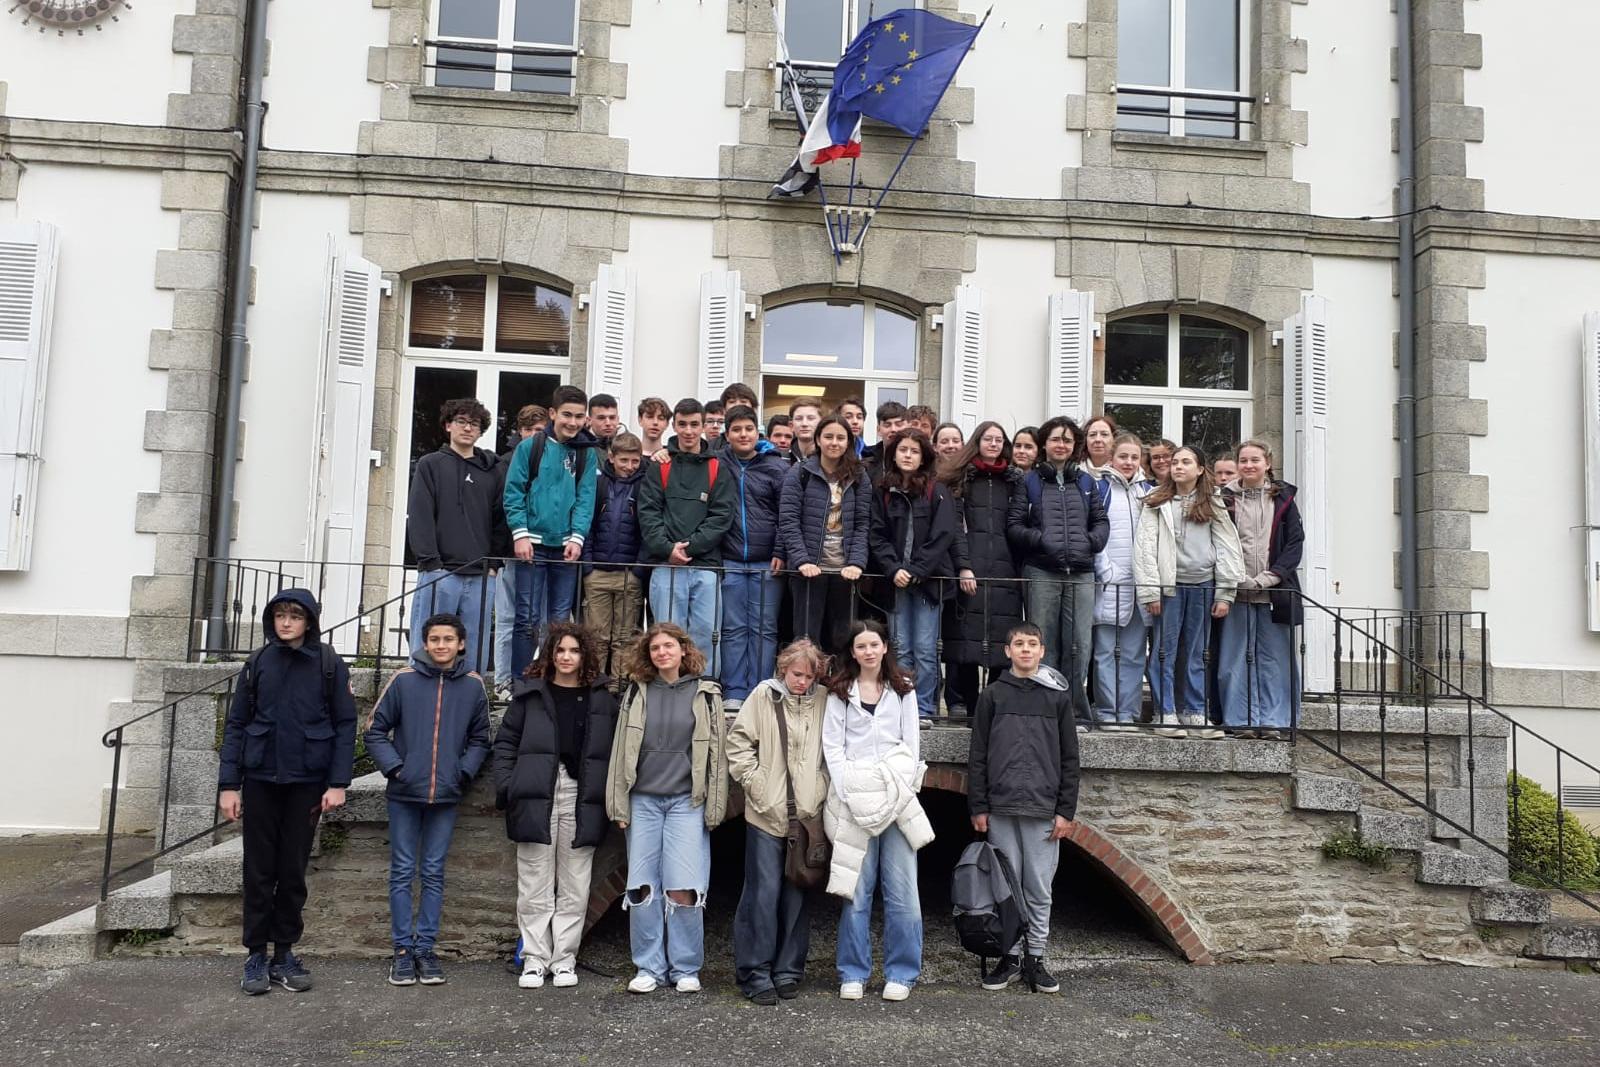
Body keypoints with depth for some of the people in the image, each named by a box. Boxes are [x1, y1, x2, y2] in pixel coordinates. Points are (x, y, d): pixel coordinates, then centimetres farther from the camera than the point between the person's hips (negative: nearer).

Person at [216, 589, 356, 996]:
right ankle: (256, 955, 16)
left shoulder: (329, 664, -2)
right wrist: (228, 784, -3)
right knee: (259, 870, 6)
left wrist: (338, 783, -9)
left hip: (307, 783, -1)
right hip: (260, 780, 1)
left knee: (293, 871, 8)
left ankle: (284, 953, 19)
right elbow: (235, 725, 4)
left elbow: (345, 725, -2)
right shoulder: (258, 662, 2)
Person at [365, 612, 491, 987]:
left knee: (433, 873, 7)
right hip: (404, 794, -1)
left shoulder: (473, 685, 2)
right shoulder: (404, 680, -4)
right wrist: (394, 768, -8)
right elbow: (375, 731, 2)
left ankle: (425, 948, 15)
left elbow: (479, 739, 10)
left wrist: (465, 772, -3)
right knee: (402, 873, 5)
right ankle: (403, 949, 13)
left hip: (446, 796, 1)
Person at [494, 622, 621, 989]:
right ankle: (535, 961, 13)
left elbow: (613, 750, 5)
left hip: (582, 801, 0)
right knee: (535, 887, 4)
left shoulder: (602, 698, 7)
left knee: (574, 889, 5)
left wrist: (607, 794, -6)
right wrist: (506, 787, -3)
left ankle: (564, 961, 14)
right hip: (535, 800, 0)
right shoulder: (530, 693, 7)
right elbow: (505, 742, 8)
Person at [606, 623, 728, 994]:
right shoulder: (637, 693, 10)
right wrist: (619, 805, 5)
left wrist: (714, 808, 0)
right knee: (642, 888, 2)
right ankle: (649, 968, 14)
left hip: (686, 802, -2)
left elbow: (717, 753, 4)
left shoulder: (706, 695, 4)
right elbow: (621, 750, 10)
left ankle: (686, 969, 9)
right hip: (643, 801, 2)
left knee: (683, 889, -6)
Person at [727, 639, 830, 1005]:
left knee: (797, 894, 8)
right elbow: (739, 741, 0)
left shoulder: (822, 700, 3)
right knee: (764, 892, -1)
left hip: (807, 814, 2)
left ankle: (788, 970, 20)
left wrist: (820, 790, 0)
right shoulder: (764, 695, -1)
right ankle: (755, 973, 8)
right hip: (767, 813, -2)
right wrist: (756, 784, -6)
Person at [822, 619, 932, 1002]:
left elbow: (912, 744, 8)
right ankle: (853, 974, 9)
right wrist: (849, 795, -8)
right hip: (854, 800, -1)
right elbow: (832, 745, 4)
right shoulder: (840, 693, 9)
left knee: (901, 890, -2)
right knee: (856, 889, 0)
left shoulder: (903, 690, 12)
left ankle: (901, 974, 8)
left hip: (896, 798, 1)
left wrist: (900, 791, -5)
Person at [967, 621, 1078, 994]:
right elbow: (978, 756, 5)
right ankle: (1011, 956, 16)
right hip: (1001, 809, 0)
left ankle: (1035, 959, 16)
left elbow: (1069, 758, 6)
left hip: (1044, 810, 0)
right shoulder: (992, 696, 6)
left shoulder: (1057, 697, 7)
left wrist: (1066, 811, 0)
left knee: (1039, 890, 5)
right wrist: (978, 807, -1)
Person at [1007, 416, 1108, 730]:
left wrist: (1092, 540, -3)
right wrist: (1040, 540, -11)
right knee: (1044, 644, 0)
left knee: (1079, 645, -1)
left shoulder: (1085, 482, 18)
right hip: (1042, 572, -2)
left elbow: (1101, 521, 16)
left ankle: (1076, 713, 7)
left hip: (1081, 573, 2)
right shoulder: (1031, 482, 9)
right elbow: (1015, 525, 4)